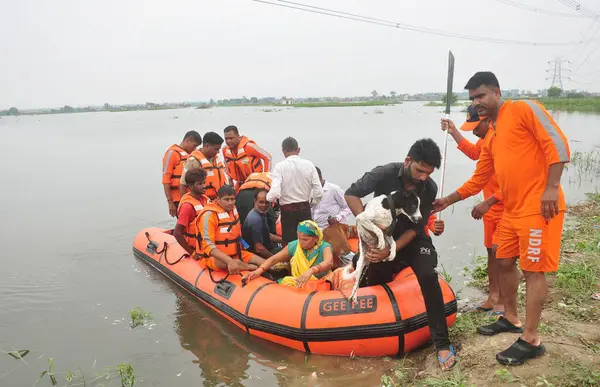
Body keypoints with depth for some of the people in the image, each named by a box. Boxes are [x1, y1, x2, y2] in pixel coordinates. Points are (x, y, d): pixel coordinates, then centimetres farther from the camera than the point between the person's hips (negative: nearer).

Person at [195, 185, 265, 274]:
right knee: (236, 263, -36)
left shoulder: (233, 209, 3)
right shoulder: (209, 215, -21)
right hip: (214, 257, -7)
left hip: (235, 253, 7)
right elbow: (208, 245, -30)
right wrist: (230, 261, -40)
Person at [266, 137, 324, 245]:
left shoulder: (280, 166, -9)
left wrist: (268, 198, 2)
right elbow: (319, 192, -4)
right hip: (305, 209, 2)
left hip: (288, 210, -2)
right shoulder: (309, 165, -2)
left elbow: (275, 193, -19)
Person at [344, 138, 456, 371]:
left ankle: (442, 343, -19)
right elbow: (351, 194, -19)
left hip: (412, 239, 0)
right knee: (373, 284, 6)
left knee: (428, 278, -23)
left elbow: (416, 228, -17)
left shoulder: (430, 189, -18)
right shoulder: (385, 174, -23)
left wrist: (391, 251, -30)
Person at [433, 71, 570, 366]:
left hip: (538, 207, -9)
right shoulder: (491, 138, 18)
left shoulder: (525, 109, -4)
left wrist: (551, 187, -20)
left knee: (533, 269, -4)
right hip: (512, 210, 9)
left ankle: (531, 340, 5)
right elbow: (478, 180, 22)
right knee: (504, 262, 15)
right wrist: (447, 200, 20)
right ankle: (511, 318, 34)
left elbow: (557, 144, -13)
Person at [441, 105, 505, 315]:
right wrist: (453, 132, 17)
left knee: (499, 252, -8)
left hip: (507, 207, -9)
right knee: (491, 250, 13)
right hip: (491, 206, 9)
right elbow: (474, 152, 25)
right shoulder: (487, 137, 4)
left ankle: (503, 301, 6)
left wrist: (488, 202, -29)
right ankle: (493, 295, 24)